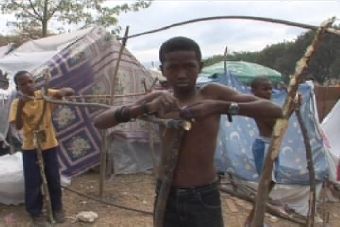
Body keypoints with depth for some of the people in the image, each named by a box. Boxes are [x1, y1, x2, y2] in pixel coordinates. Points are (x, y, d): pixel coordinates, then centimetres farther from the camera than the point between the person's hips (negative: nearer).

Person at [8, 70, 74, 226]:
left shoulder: (45, 94, -6)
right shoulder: (17, 103, -8)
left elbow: (71, 92, -9)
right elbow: (18, 126, -20)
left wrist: (63, 91, -32)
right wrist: (21, 104, -30)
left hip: (49, 145, 1)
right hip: (30, 148, -1)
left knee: (54, 179, 12)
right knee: (33, 182, 6)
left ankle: (57, 208, 31)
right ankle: (36, 213, 24)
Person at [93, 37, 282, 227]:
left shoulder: (212, 94, -7)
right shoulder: (158, 100, -2)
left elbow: (275, 111, -11)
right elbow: (99, 122, -7)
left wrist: (219, 106, -23)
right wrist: (146, 108, -23)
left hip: (204, 198, -2)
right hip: (166, 197, 3)